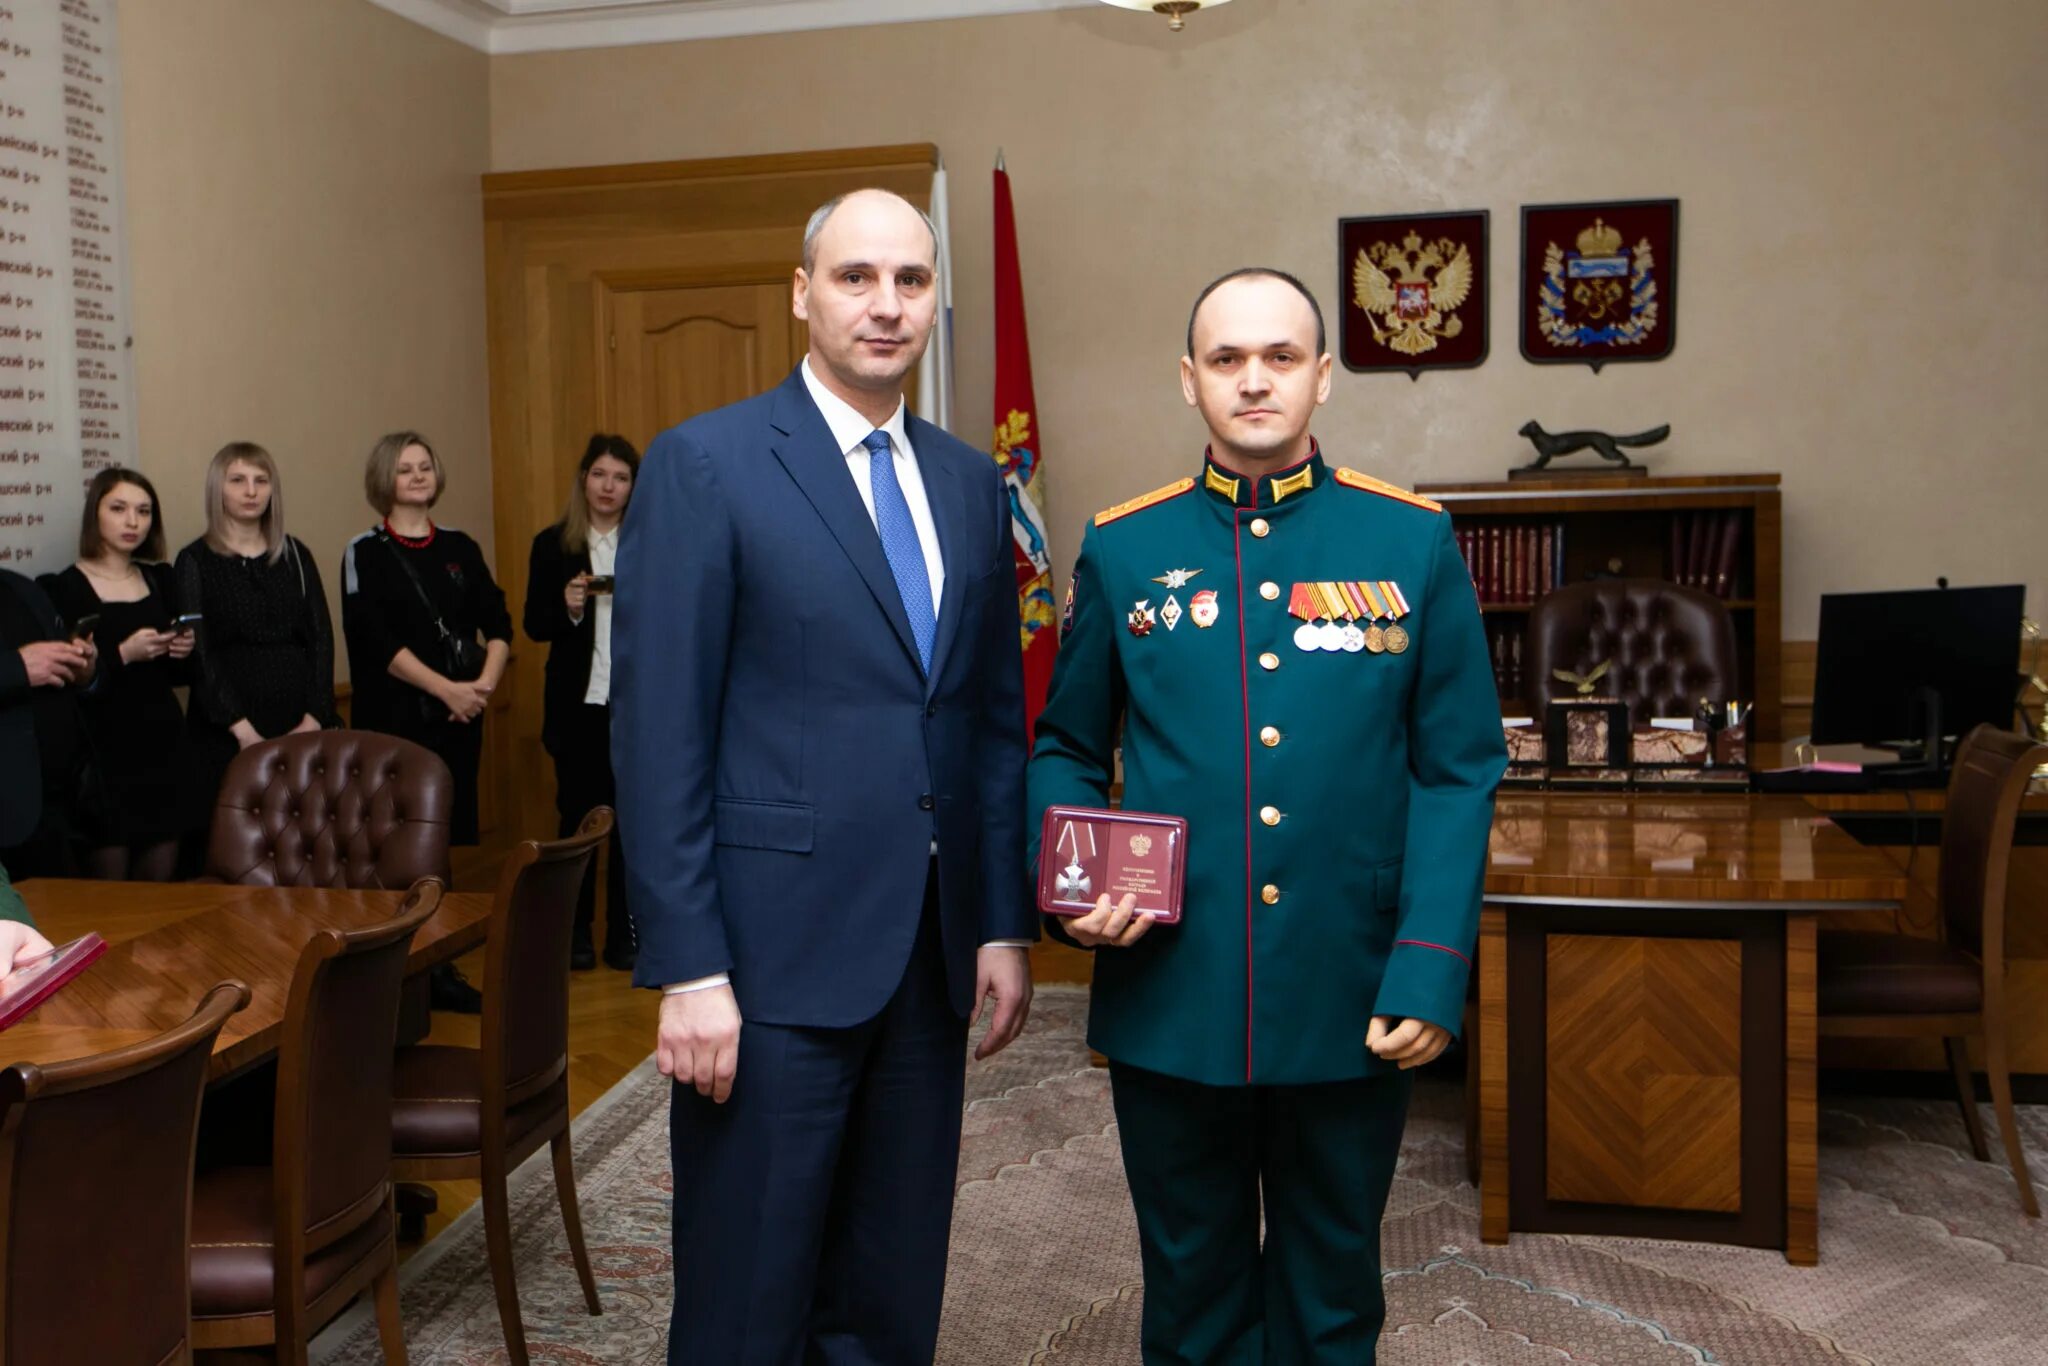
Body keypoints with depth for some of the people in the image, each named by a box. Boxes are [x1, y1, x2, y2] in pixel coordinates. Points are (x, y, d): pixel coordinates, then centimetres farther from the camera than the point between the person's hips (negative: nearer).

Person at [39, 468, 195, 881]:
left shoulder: (161, 579, 11)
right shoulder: (63, 588, -6)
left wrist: (183, 653, -3)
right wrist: (123, 655, -20)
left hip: (163, 743, 5)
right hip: (104, 751, -5)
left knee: (160, 887, 7)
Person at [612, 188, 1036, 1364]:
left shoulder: (971, 482, 10)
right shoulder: (704, 466, -6)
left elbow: (997, 720, 12)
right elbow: (658, 735, -10)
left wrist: (1007, 922, 7)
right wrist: (686, 967, -13)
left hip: (934, 953, 5)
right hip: (774, 954, -5)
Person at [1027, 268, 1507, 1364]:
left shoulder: (1414, 542, -1)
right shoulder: (1121, 549, 2)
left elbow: (1458, 771, -2)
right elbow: (1066, 751, 9)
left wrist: (1431, 969, -10)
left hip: (1353, 1011, 0)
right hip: (1170, 1005, 0)